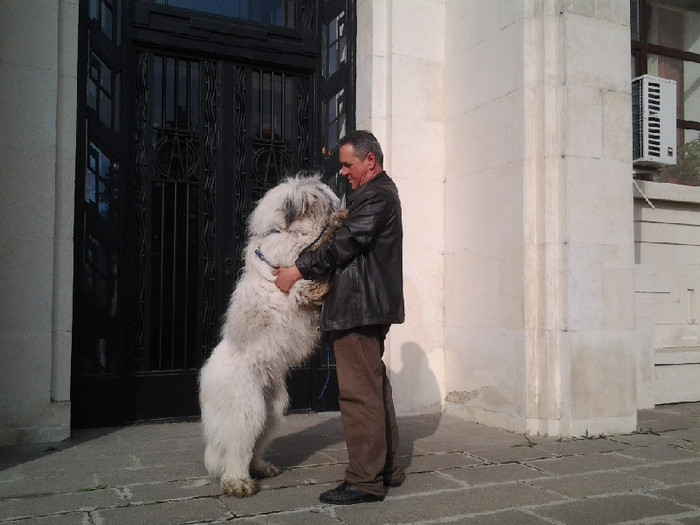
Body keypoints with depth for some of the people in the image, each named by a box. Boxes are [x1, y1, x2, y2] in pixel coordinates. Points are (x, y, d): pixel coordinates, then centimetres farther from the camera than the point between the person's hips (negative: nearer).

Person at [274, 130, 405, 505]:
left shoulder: (376, 195, -11)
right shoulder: (380, 192, 23)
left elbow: (346, 242, -16)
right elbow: (349, 239, 21)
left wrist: (299, 270, -11)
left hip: (359, 306, -11)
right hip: (372, 305, 11)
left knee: (359, 392, -8)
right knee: (374, 388, 15)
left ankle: (365, 481, -1)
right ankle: (387, 468, 24)